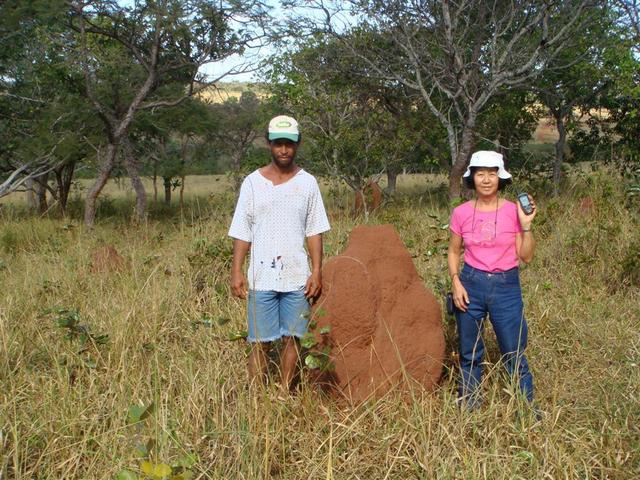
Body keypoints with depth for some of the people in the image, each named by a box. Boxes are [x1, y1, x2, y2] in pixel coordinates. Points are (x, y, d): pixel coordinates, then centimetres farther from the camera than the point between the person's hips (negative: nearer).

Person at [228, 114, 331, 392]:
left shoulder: (307, 183, 5)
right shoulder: (252, 183, 3)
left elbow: (314, 231, 6)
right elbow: (242, 232, 3)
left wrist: (317, 271, -1)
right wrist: (236, 271, -4)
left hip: (297, 276, 1)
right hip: (262, 277, -1)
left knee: (292, 338, 6)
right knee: (260, 342, 1)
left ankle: (285, 394, 19)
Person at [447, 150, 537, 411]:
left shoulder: (513, 211, -4)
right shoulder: (461, 213, -1)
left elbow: (526, 256, -3)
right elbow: (453, 252, 10)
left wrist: (526, 225, -14)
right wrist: (455, 282, -4)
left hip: (506, 286, -1)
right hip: (471, 284, 1)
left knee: (514, 354, 2)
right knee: (469, 354, 12)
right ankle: (467, 407, 28)